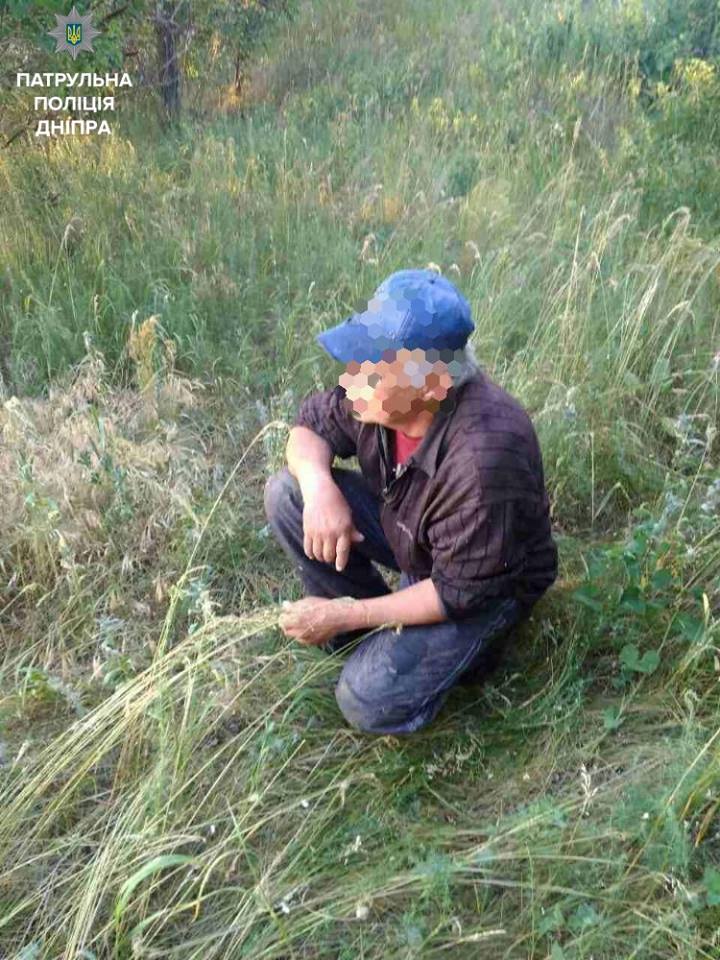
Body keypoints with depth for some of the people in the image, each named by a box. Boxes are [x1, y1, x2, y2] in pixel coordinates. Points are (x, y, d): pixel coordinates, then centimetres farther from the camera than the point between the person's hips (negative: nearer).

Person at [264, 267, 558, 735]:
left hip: (489, 581, -6)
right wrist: (319, 486, -27)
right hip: (407, 529, 7)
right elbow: (312, 425, -4)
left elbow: (459, 591, -29)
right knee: (287, 494, -12)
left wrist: (341, 616, -24)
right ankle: (368, 632, 4)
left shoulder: (483, 457, -40)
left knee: (371, 703, -22)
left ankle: (472, 642, 7)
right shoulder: (384, 391, -21)